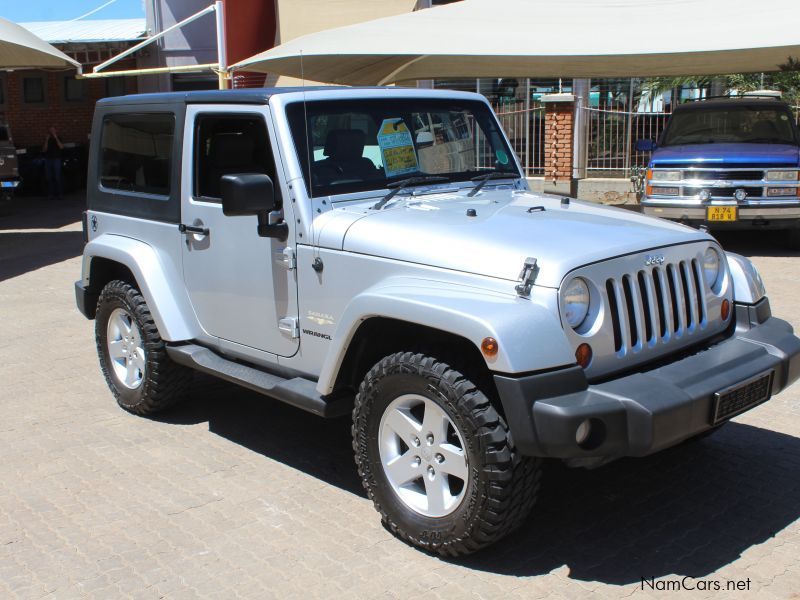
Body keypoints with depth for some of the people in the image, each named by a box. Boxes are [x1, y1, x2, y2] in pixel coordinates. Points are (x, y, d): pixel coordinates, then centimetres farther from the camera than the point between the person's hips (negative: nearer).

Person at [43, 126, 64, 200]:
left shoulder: (58, 139, 8)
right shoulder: (47, 139, 13)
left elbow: (61, 147, -11)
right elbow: (44, 150, 3)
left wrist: (56, 138, -12)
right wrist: (46, 140, -6)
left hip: (56, 159, -2)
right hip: (48, 159, 2)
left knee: (57, 177, -11)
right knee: (49, 178, -4)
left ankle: (59, 194, -10)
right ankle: (50, 194, -5)